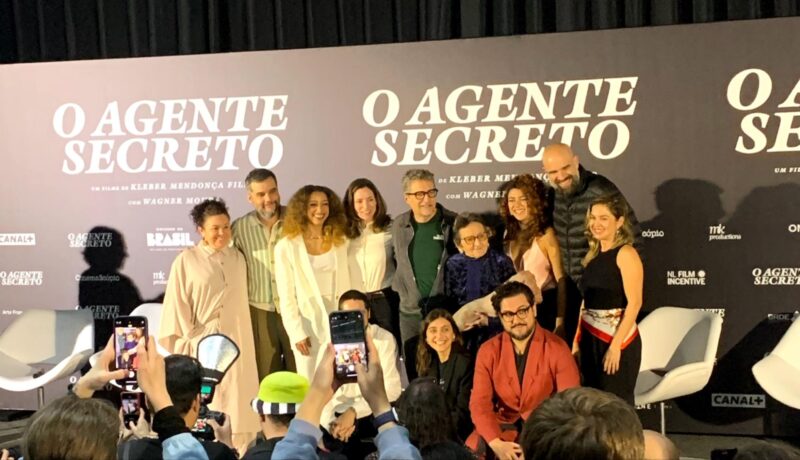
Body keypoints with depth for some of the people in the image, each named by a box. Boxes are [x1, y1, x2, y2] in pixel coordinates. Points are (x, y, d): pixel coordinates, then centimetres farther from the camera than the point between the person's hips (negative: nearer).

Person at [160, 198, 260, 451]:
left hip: (235, 340, 4)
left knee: (235, 402, 4)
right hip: (201, 344, -4)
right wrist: (191, 340, -8)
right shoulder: (186, 261, -5)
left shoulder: (237, 258, 8)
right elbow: (177, 305, -4)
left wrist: (245, 339, 10)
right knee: (204, 405, -2)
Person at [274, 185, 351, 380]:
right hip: (307, 326, -3)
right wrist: (297, 333, -11)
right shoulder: (287, 246, -5)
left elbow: (345, 286, 7)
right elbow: (286, 296, -6)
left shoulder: (339, 241, 6)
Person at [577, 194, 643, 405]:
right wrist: (577, 338, 11)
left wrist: (616, 345, -20)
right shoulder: (594, 254, 10)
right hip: (590, 339, 7)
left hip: (616, 340, -7)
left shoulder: (625, 254, -12)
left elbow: (634, 303, -17)